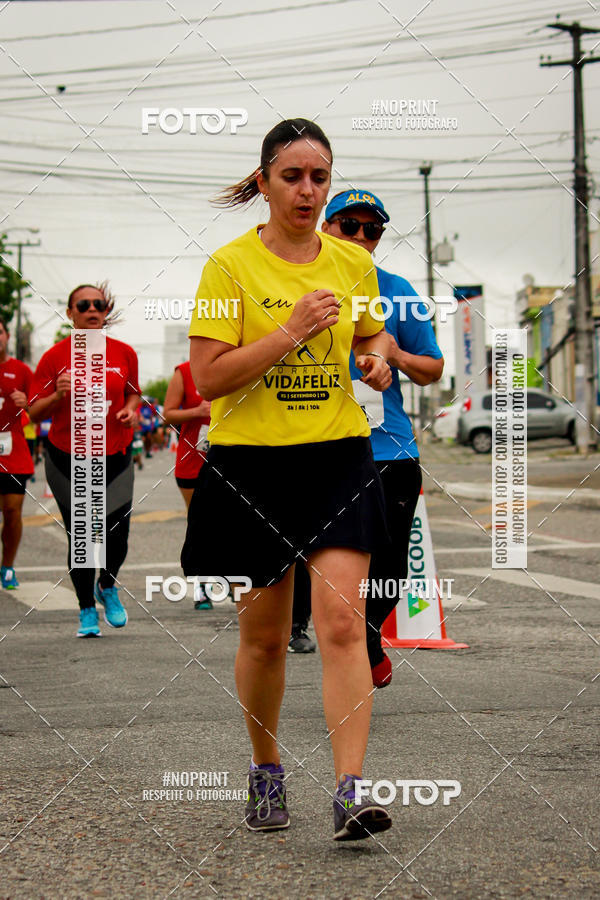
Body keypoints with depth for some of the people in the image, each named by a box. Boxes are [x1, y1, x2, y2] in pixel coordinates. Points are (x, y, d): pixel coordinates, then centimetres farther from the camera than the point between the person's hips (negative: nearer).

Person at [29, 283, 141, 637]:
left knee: (117, 535, -6)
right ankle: (87, 610, 20)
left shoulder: (125, 353, 2)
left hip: (115, 456, 1)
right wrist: (58, 395, -21)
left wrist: (131, 411, -3)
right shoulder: (54, 357, -4)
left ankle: (107, 586, 27)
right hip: (68, 459, -1)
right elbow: (35, 412, -2)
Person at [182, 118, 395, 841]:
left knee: (341, 620, -14)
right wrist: (293, 330, -20)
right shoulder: (231, 265, -6)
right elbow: (208, 378, -13)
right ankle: (266, 772, 30)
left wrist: (378, 361, 2)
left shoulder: (353, 263, 7)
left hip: (339, 456, 2)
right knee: (264, 635, 8)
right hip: (250, 463, -2)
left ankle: (350, 794, -18)